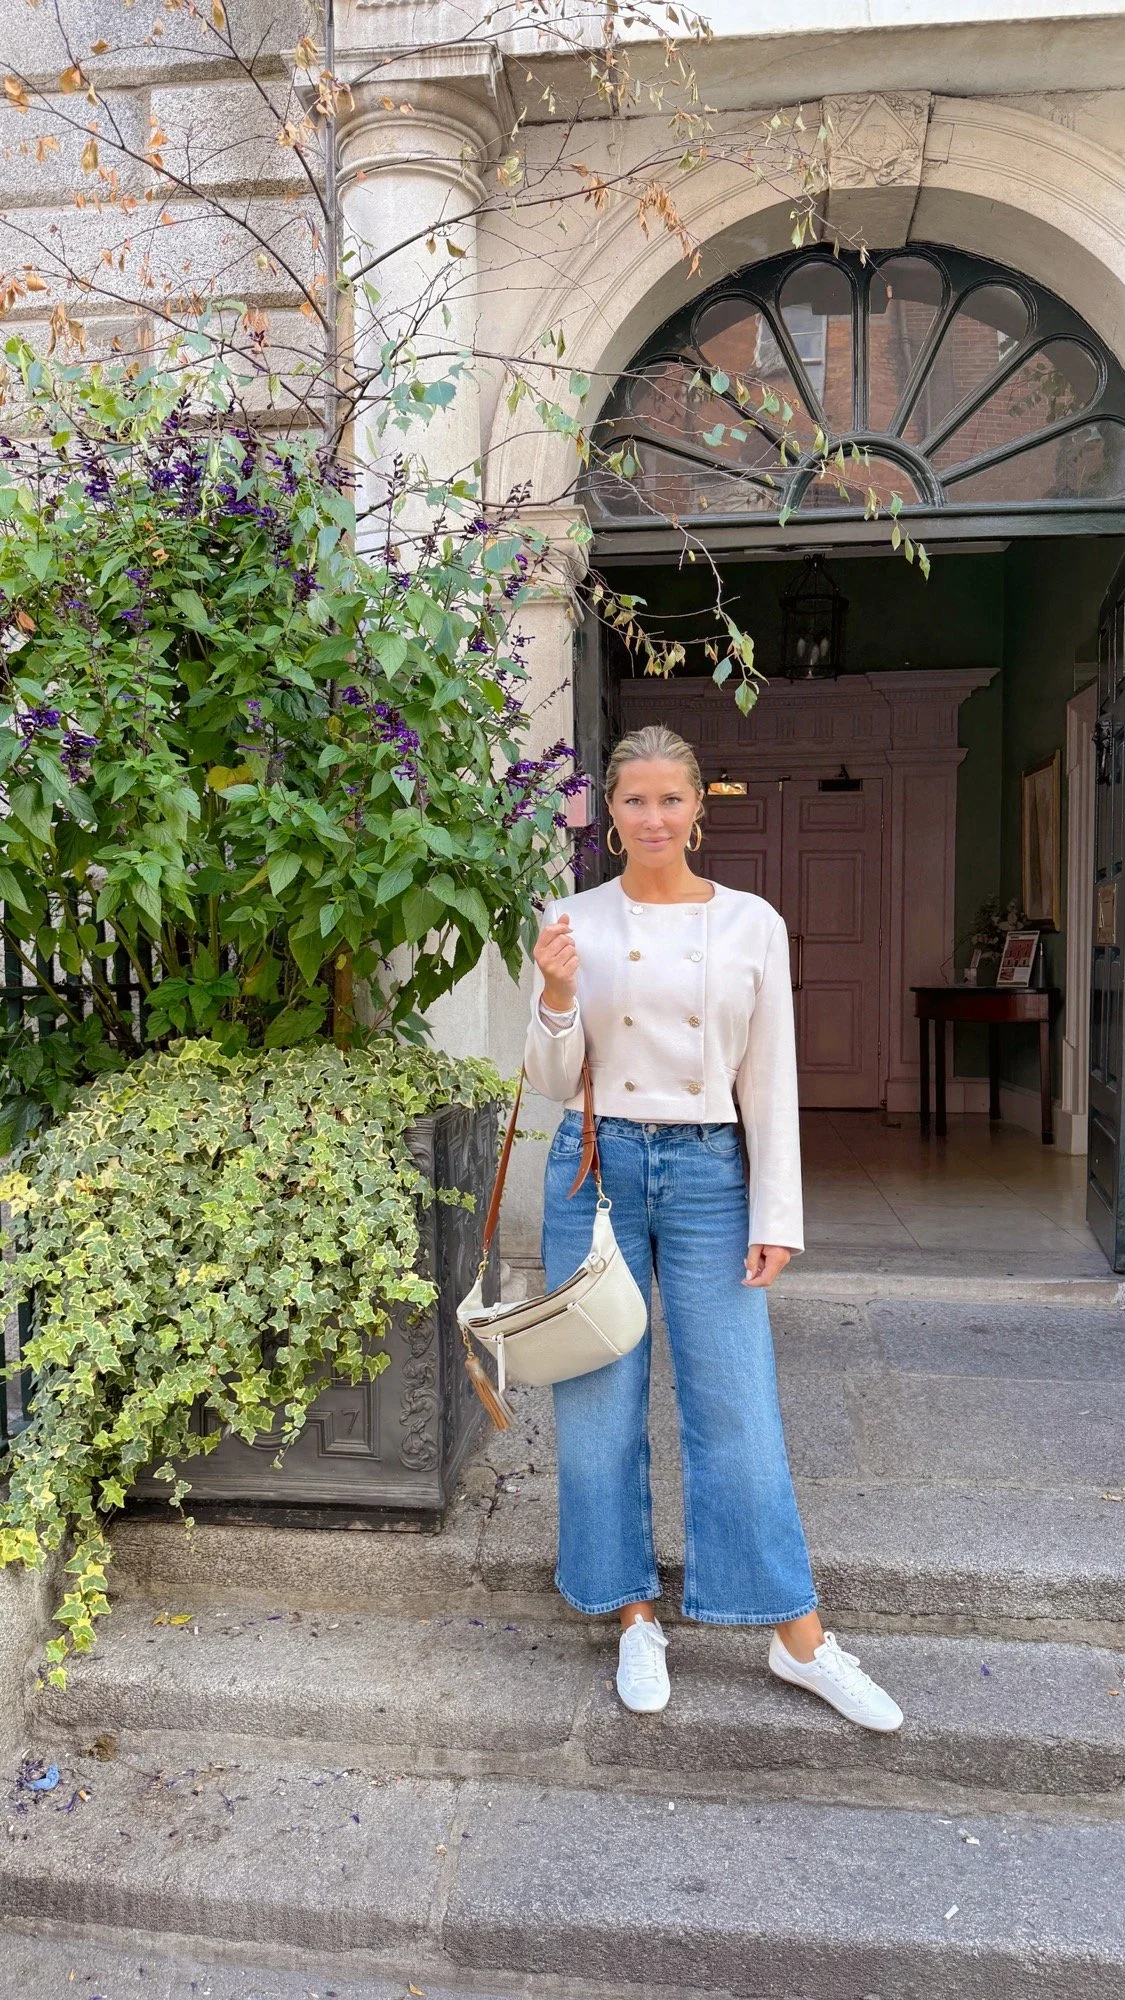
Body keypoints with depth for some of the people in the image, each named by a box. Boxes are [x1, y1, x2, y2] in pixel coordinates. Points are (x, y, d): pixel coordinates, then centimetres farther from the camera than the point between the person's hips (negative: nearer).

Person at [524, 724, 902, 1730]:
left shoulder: (752, 923, 1)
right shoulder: (574, 922, 1)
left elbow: (770, 1082, 2)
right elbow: (555, 1083, 2)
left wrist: (776, 1217, -3)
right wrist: (556, 998, -17)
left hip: (709, 1171, -1)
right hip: (598, 1167, 1)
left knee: (737, 1407, 2)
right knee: (601, 1402, 7)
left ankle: (801, 1638, 18)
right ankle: (637, 1619, 25)